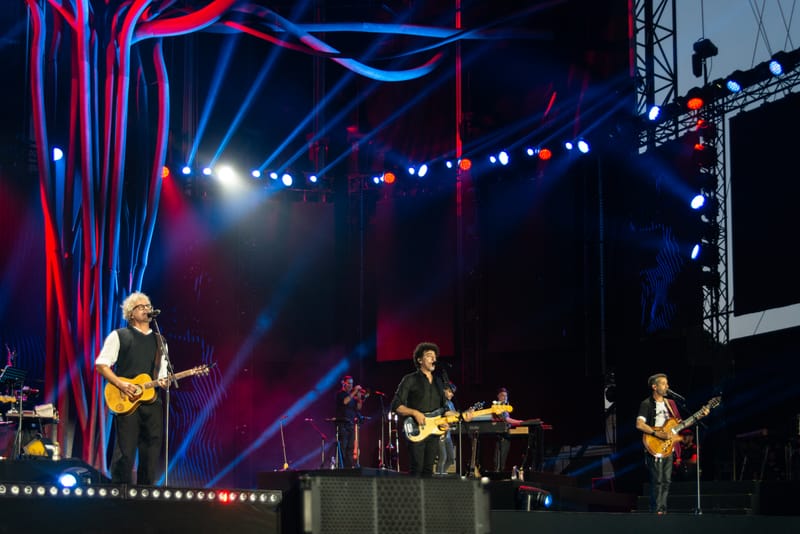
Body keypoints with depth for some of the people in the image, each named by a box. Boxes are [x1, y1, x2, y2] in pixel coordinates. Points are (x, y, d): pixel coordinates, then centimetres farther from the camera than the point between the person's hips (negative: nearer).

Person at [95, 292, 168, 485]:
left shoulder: (159, 341, 20)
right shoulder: (119, 336, 5)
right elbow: (101, 365, -1)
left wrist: (163, 382, -1)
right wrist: (122, 385, -14)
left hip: (152, 401, 5)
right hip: (126, 403, -5)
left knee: (152, 452, 3)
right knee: (125, 452, -9)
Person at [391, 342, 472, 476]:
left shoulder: (439, 381, 17)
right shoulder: (410, 380, -2)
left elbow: (443, 409, 22)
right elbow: (396, 406, -7)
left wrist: (461, 415, 7)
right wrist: (415, 413, -20)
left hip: (433, 432, 6)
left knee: (428, 470, 5)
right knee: (416, 469, -11)